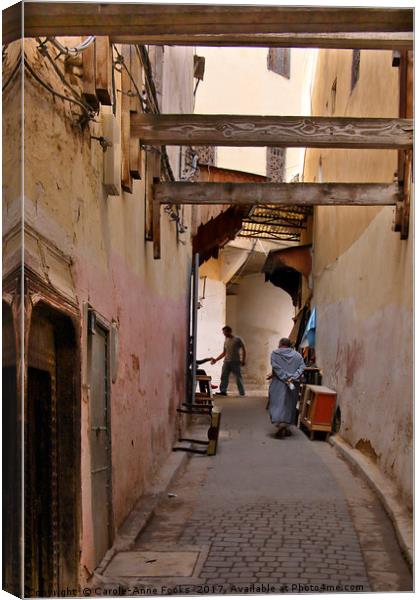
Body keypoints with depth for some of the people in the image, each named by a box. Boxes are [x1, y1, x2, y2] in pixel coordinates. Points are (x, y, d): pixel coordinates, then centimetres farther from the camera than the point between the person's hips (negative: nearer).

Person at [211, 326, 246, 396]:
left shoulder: (238, 339, 0)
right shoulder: (226, 341, 17)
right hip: (227, 361, 6)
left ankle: (242, 393, 1)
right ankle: (223, 391, -8)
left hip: (236, 361, -6)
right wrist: (216, 360, 14)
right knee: (224, 376, -6)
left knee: (238, 377, -4)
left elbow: (244, 350, -1)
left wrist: (243, 360, -10)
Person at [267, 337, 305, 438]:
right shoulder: (297, 355, 8)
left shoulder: (275, 353, 0)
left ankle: (280, 423, -24)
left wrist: (286, 379, -14)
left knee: (277, 404, -2)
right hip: (293, 385, 3)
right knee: (289, 405, 12)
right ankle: (285, 427, 13)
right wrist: (292, 378, -13)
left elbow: (276, 368, -12)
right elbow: (302, 367, -5)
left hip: (278, 384, -3)